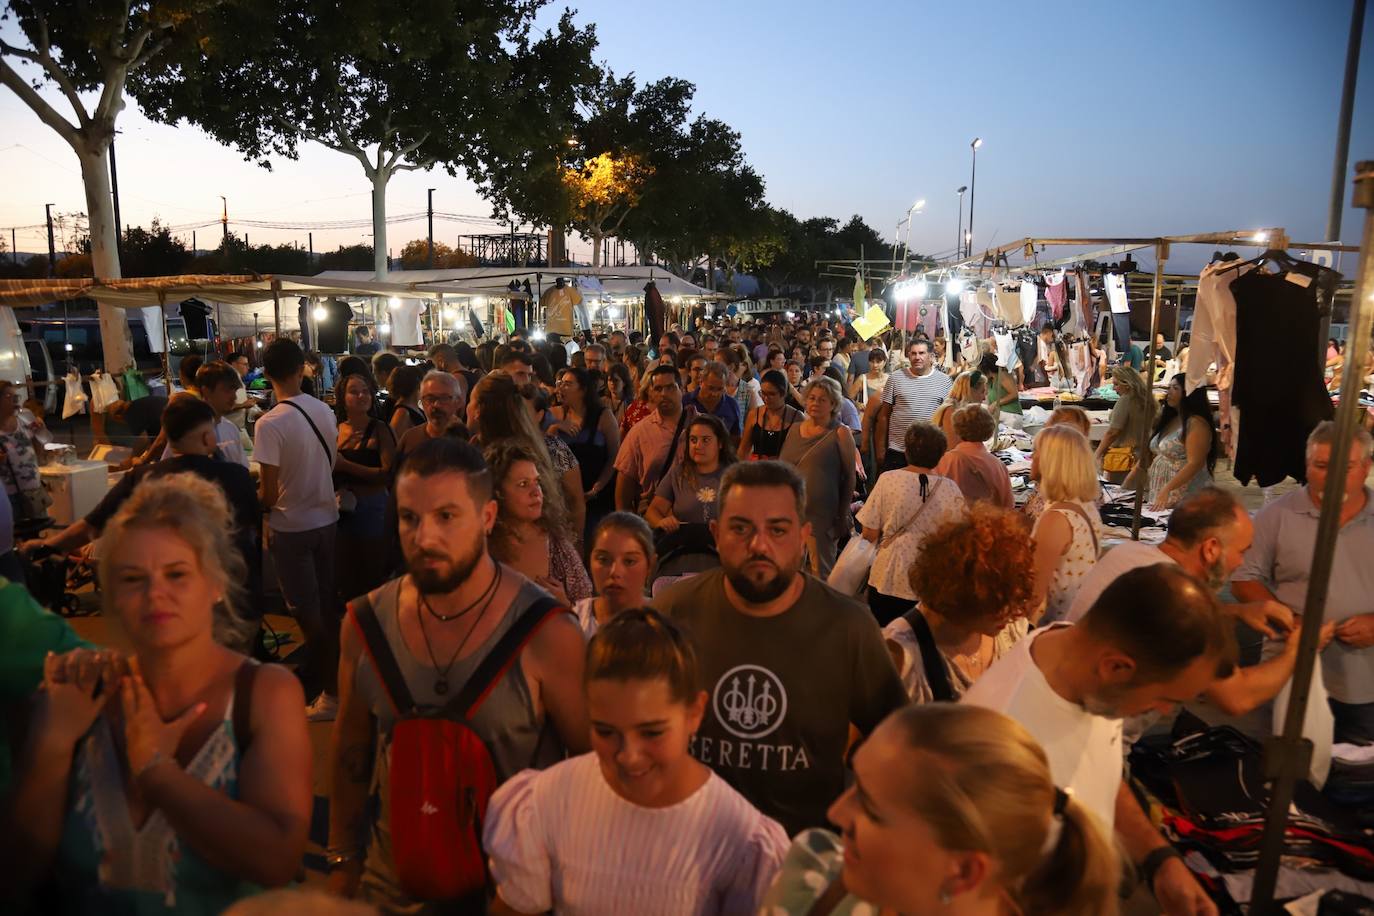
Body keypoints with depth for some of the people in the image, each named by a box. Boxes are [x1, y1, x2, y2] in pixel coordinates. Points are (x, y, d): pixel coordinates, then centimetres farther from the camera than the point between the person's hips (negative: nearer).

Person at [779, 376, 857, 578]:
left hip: (822, 516, -5)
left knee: (821, 575, 4)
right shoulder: (794, 429, 12)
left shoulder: (840, 433, -2)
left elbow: (849, 477, -2)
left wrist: (843, 516, -4)